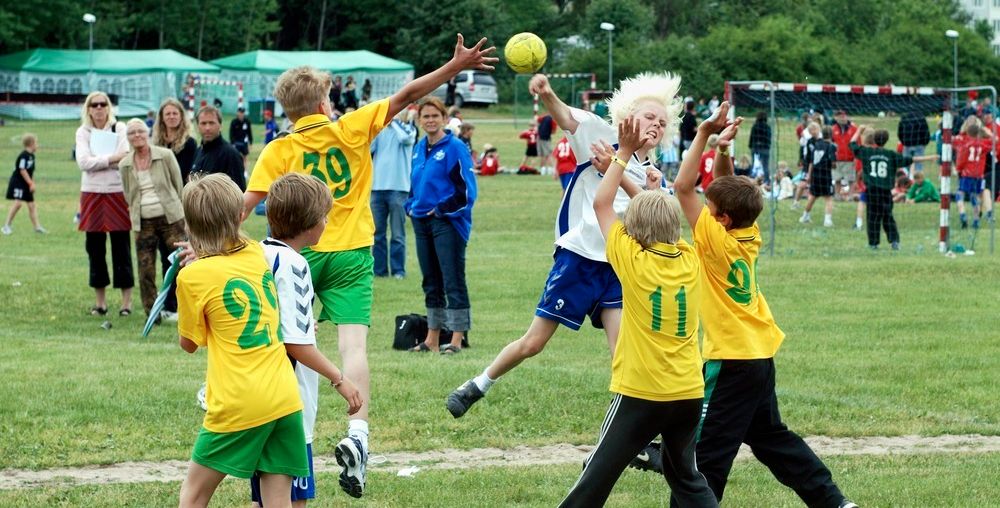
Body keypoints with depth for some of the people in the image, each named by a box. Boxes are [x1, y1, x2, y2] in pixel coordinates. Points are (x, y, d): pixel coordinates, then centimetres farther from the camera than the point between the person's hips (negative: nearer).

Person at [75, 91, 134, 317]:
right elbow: (83, 162, -8)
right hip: (91, 194, 2)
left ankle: (127, 300, 3)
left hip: (117, 193, -2)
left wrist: (96, 161, -11)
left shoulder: (120, 129, 2)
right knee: (95, 248, 5)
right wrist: (112, 158, -11)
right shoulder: (83, 132, 7)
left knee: (121, 248, -2)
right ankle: (100, 300, 14)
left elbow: (127, 159, -11)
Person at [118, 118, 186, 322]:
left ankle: (171, 308, 11)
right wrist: (135, 217, 7)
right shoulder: (125, 165, 5)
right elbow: (128, 196, 14)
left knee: (173, 263, -1)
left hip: (169, 218, -2)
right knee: (145, 268, -2)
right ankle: (152, 312, 5)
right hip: (143, 222, 2)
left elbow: (178, 185, 4)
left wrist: (181, 213, 4)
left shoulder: (165, 156, -1)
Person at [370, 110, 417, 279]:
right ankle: (379, 268, 14)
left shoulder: (408, 129, 2)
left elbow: (405, 138, -20)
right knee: (377, 232, 7)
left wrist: (394, 121, -7)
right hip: (377, 187, 4)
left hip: (398, 188, -4)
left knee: (397, 233, 0)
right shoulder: (380, 129, 11)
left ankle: (398, 270, 4)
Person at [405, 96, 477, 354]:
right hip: (422, 222, 8)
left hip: (447, 222, -8)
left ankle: (457, 339, -2)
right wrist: (411, 207, 9)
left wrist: (442, 209, -13)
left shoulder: (454, 148, -9)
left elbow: (467, 189, -13)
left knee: (453, 282, -5)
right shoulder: (419, 149, 12)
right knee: (431, 282, 12)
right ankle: (432, 339, 18)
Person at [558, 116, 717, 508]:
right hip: (689, 391, 5)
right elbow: (658, 213, 21)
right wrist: (618, 166, 25)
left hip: (640, 392, -5)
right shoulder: (690, 260, 4)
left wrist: (623, 154, 10)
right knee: (686, 476, 18)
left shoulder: (633, 261, -9)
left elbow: (601, 204, 2)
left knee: (597, 476, 0)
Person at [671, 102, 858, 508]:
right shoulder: (748, 236, 2)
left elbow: (683, 187, -21)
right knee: (771, 436, 21)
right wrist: (723, 150, -2)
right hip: (761, 354, 9)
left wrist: (704, 134, -19)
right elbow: (727, 189, 13)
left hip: (732, 360, -9)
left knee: (708, 452, -3)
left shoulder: (716, 241, -19)